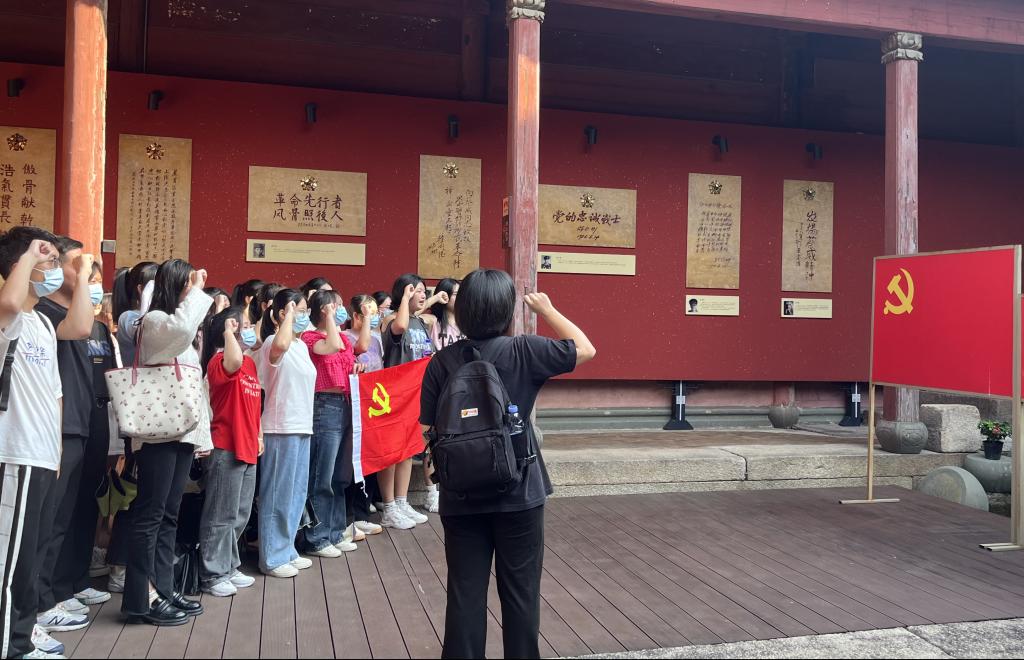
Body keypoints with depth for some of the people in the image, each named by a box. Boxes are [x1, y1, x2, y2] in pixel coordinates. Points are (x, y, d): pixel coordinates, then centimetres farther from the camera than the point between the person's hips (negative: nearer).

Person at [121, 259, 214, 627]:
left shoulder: (181, 336, 21)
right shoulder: (154, 320, -6)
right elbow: (183, 327, -32)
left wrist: (203, 435, 18)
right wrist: (196, 291, -15)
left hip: (182, 432, 9)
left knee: (169, 515, 11)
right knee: (150, 515, -6)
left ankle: (163, 590, 17)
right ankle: (140, 599, -1)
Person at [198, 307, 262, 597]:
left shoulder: (250, 362, 14)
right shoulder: (218, 361, -12)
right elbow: (234, 362, -38)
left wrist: (258, 435, 18)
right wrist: (228, 330, -26)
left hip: (247, 447, 9)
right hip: (225, 448, -9)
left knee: (240, 514, 15)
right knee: (221, 514, -1)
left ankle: (229, 567, 27)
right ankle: (212, 574, 9)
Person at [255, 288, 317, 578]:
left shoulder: (301, 346, 13)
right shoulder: (273, 343, -13)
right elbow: (280, 345, -40)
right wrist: (289, 315, -25)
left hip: (301, 427, 9)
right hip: (280, 429, -9)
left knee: (296, 494, 15)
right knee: (278, 495, 0)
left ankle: (287, 550, 27)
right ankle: (272, 557, 11)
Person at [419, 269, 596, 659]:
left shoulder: (442, 361, -4)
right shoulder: (523, 351, -10)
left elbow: (428, 430, -2)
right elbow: (586, 350, 1)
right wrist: (546, 309, 10)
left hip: (461, 496, 2)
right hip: (518, 494, -2)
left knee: (465, 593, 10)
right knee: (520, 592, 12)